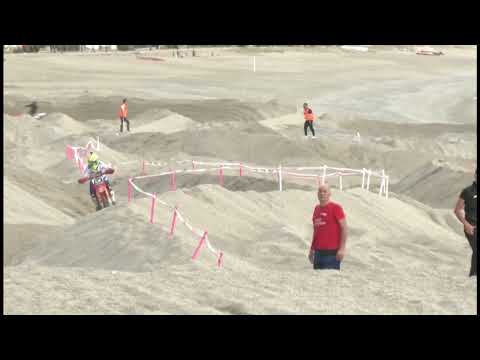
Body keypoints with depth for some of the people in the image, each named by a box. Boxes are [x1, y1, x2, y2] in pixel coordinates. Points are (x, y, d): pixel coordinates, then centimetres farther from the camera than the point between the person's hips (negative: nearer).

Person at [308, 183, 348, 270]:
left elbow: (344, 228, -10)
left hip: (331, 252, -7)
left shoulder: (335, 207, -6)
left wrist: (342, 248, -16)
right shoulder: (317, 208, 14)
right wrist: (312, 249, 20)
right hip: (318, 251, 7)